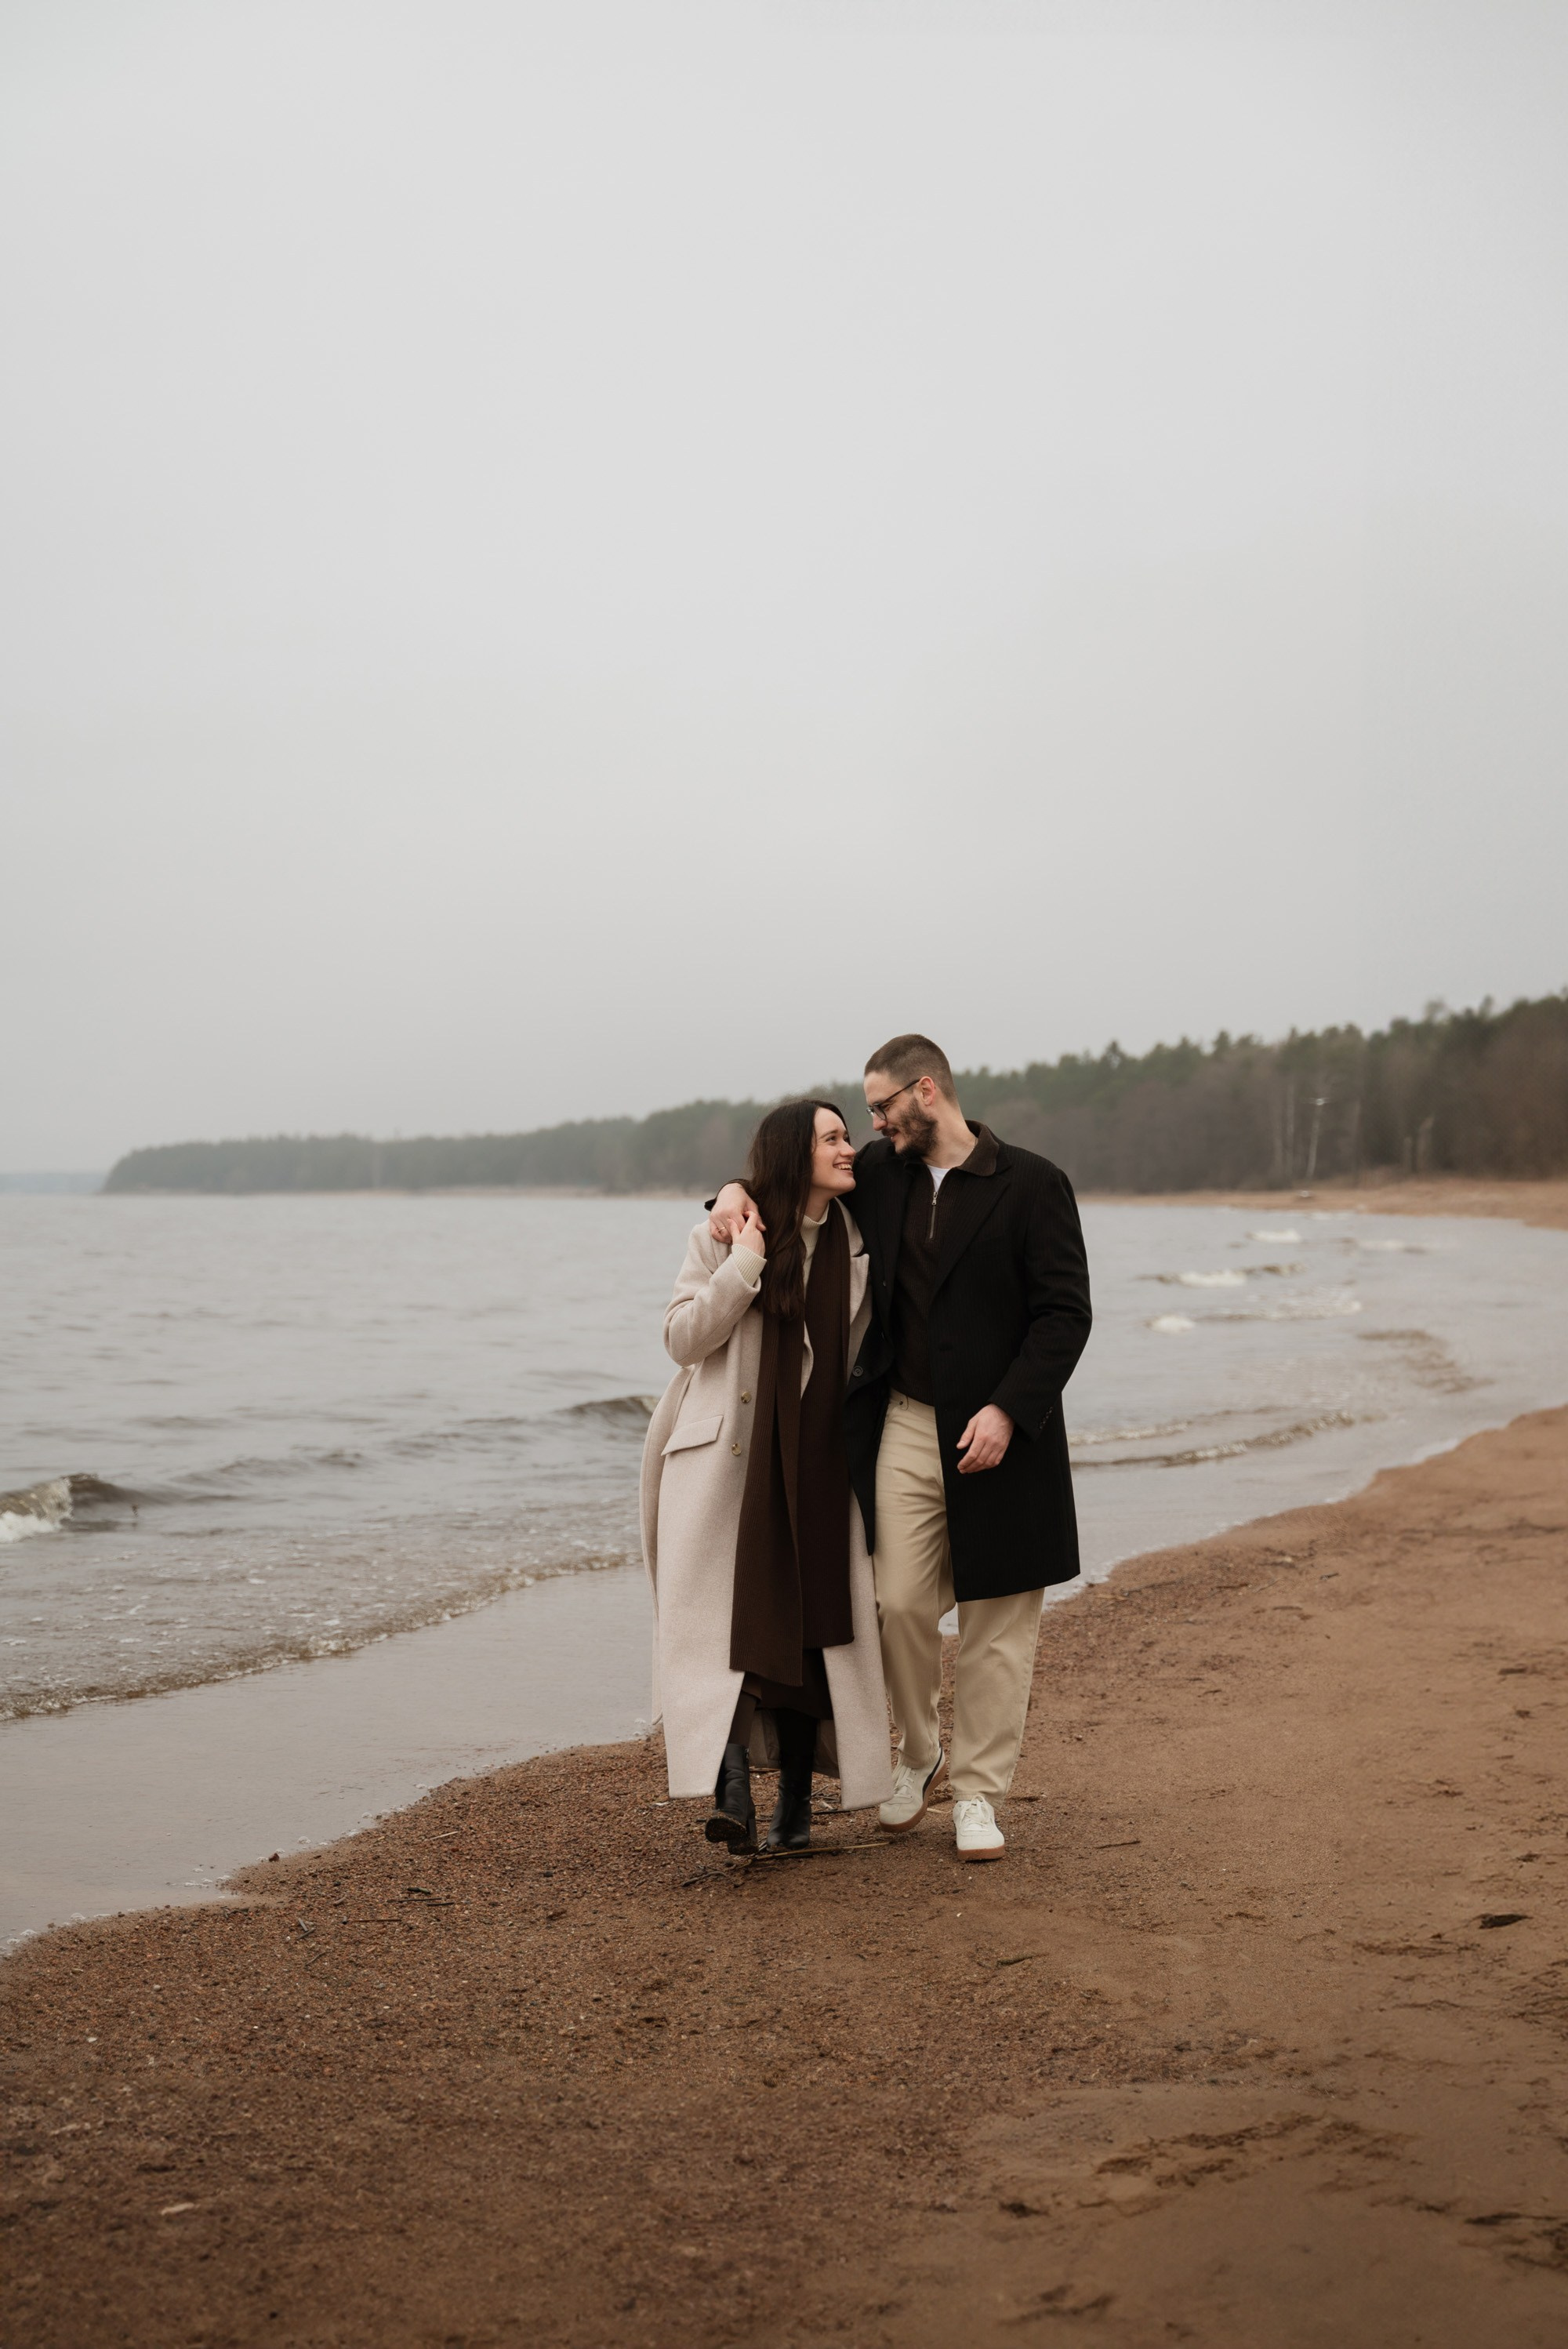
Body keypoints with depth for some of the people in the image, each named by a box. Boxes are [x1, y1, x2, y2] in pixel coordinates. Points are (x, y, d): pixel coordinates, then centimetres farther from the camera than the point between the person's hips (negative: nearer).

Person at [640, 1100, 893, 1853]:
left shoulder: (855, 1245, 8)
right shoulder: (725, 1236, -1)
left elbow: (860, 1357, 14)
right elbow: (683, 1337, -8)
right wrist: (746, 1261, -16)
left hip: (815, 1464, 3)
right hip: (727, 1456, -3)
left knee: (807, 1627, 4)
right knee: (724, 1619, -13)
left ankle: (795, 1802, 15)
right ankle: (731, 1781, -18)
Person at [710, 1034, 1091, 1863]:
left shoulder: (1032, 1185, -6)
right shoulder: (880, 1173, 8)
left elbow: (1066, 1313, -9)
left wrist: (1006, 1411, -17)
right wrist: (739, 1190, 1)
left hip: (997, 1434, -4)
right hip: (904, 1426, 4)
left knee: (996, 1623, 3)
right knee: (901, 1604, 1)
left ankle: (977, 1793, 14)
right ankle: (918, 1756, 24)